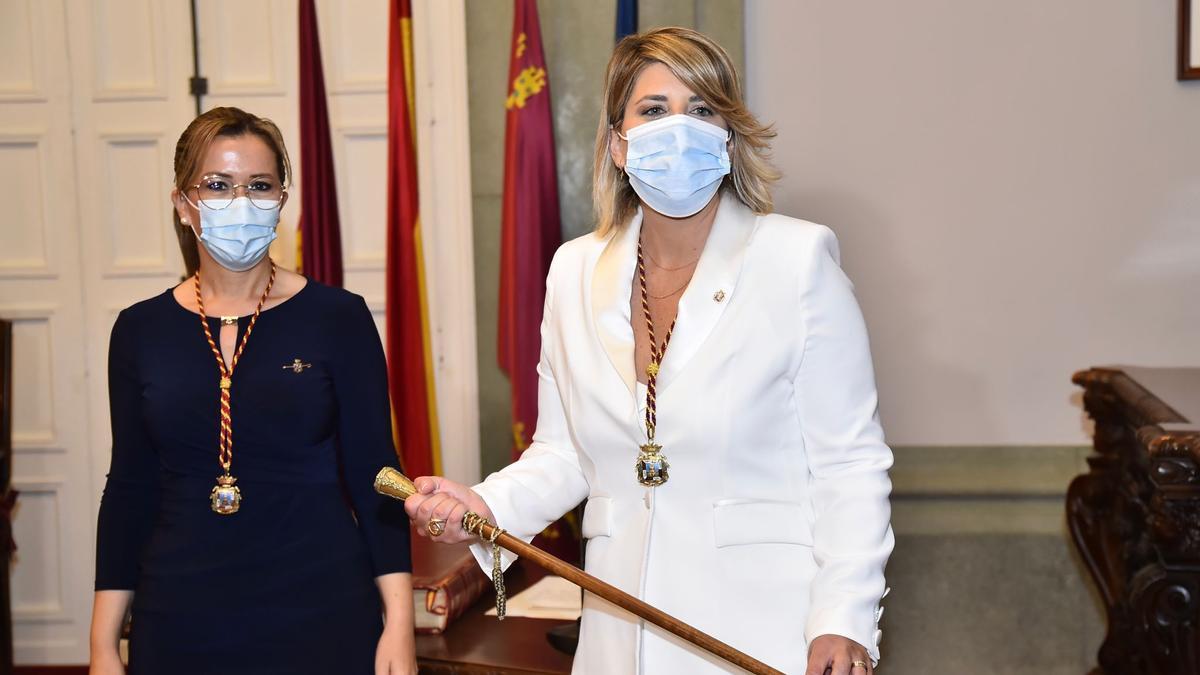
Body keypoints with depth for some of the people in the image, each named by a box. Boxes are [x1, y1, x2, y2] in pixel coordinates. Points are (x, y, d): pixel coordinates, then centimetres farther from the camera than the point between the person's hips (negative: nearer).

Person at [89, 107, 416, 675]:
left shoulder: (338, 318, -4)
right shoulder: (141, 330, 3)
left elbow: (374, 477, -3)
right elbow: (129, 489, 6)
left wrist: (399, 625, -8)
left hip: (321, 615, -2)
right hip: (180, 622, 2)